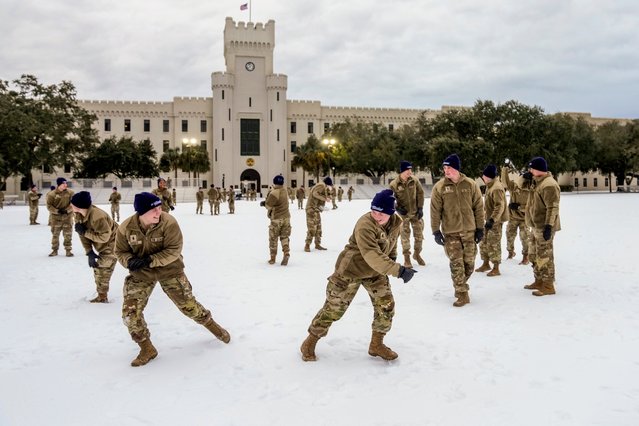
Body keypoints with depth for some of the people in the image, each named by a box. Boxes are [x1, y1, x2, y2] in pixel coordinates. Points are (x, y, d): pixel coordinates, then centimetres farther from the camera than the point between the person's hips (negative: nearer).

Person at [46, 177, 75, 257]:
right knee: (55, 234, 9)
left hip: (67, 216, 1)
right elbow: (49, 206, -8)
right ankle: (55, 250, 23)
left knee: (68, 234, 2)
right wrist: (57, 211, -19)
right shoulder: (52, 194, -13)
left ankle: (68, 250, 13)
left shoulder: (70, 193, -8)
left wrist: (67, 210, -15)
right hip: (55, 217, -1)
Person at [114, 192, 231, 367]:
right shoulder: (126, 228, -17)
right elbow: (120, 252, -4)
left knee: (188, 304, 6)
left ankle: (213, 326, 34)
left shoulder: (169, 222, -24)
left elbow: (174, 250, -23)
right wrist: (130, 261, -26)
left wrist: (150, 260, -32)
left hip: (169, 269, -2)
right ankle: (147, 349, 14)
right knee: (130, 312, -6)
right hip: (140, 274, 2)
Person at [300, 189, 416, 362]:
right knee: (334, 308, 1)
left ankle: (376, 344, 23)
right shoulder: (365, 225, -33)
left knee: (386, 305, 2)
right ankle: (310, 341, 21)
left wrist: (392, 257, 5)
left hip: (375, 272, 6)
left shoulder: (396, 223, -9)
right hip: (350, 270, -6)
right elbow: (372, 256, -42)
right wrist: (398, 270, -48)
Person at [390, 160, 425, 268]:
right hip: (403, 213, -3)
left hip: (416, 212, 3)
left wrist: (420, 208, -3)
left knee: (419, 233, 10)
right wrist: (398, 208, -16)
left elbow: (420, 193, 2)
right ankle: (406, 258, 15)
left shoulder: (414, 180, -7)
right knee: (405, 235, 2)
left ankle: (417, 254, 32)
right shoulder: (394, 184, -15)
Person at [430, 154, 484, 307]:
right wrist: (436, 231, -7)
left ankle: (460, 285, 33)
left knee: (469, 263, 8)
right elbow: (435, 211, -4)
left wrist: (480, 228, 2)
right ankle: (462, 294, 8)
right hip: (450, 232, -2)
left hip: (469, 231, 2)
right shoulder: (439, 187, -5)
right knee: (456, 264, -3)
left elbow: (478, 207, 4)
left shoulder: (470, 184, -1)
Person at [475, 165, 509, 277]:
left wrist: (492, 220, -30)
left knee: (493, 244, -4)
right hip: (489, 219, 10)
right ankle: (486, 264, 29)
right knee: (484, 242, 16)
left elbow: (500, 207, -26)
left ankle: (496, 268, 6)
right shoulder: (489, 186, 10)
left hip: (496, 221, -10)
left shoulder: (496, 188, -21)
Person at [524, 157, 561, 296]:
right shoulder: (538, 182, 13)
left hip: (544, 227, -11)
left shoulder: (549, 185, -19)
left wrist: (548, 226, -26)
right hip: (536, 226, 11)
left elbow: (552, 208, -23)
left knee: (544, 256, -5)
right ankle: (539, 281, 29)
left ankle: (548, 286, 2)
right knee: (533, 254, 18)